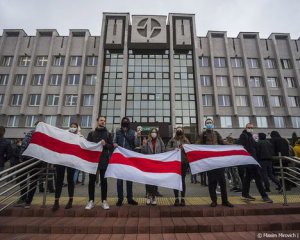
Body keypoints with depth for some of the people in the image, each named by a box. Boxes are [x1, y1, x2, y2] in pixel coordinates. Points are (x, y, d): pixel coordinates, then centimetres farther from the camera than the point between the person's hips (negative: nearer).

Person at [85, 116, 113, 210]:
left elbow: (111, 147, 4)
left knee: (103, 180, 4)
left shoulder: (108, 134, 9)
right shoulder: (91, 133, 11)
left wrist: (105, 144, -15)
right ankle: (91, 201, 16)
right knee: (91, 180, 4)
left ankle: (104, 201, 13)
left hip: (104, 160, 0)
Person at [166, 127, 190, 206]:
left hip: (184, 162, 0)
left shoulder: (186, 140, 7)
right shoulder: (172, 140, 6)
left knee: (182, 180, 5)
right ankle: (176, 198, 17)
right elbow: (167, 148, -2)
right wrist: (174, 149, -17)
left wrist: (184, 147, -15)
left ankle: (183, 199, 17)